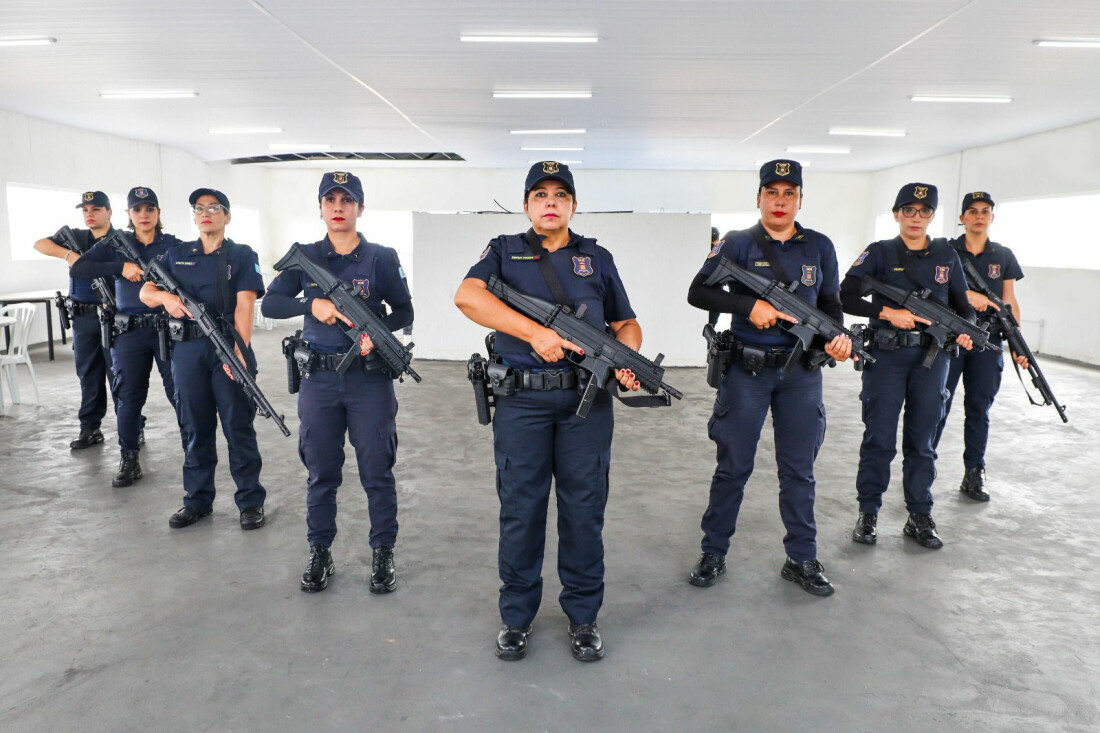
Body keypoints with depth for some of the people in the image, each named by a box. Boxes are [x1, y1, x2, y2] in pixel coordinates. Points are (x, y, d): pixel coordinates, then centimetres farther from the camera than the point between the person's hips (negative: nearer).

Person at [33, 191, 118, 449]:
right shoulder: (75, 237, 10)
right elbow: (39, 244, 0)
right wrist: (68, 253, -17)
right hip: (83, 317, 4)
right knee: (88, 374, 10)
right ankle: (90, 428, 19)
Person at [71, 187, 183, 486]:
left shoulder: (173, 245, 3)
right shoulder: (115, 245, 6)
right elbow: (78, 268, -4)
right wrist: (121, 267, -14)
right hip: (129, 332, 2)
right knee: (129, 397, 7)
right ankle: (129, 460, 18)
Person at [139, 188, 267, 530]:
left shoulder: (242, 255, 1)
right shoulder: (177, 254, 14)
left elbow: (244, 306, -10)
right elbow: (145, 292, 10)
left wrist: (239, 349, -23)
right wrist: (165, 296, -15)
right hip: (188, 349, 4)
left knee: (239, 427, -1)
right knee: (195, 428, 11)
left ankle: (251, 502, 9)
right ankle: (197, 500, 22)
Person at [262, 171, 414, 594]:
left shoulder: (381, 258, 0)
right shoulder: (305, 258, 6)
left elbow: (404, 311, 3)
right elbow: (269, 304, 1)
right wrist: (312, 305, -16)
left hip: (370, 378, -2)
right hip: (320, 380, 2)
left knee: (377, 472, 4)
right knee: (321, 473, 11)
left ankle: (383, 554, 19)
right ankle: (319, 555, 26)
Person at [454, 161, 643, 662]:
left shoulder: (597, 258, 16)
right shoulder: (505, 251, 9)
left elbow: (626, 324, 19)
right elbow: (467, 296, -11)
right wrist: (535, 332, -20)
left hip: (587, 400, 2)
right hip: (521, 399, -1)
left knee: (584, 509, 6)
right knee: (520, 508, 6)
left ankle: (583, 616, 23)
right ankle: (516, 616, 23)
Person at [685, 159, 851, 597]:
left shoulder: (819, 247, 7)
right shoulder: (737, 244, -2)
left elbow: (830, 304, 12)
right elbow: (698, 292, -7)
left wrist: (837, 338, -9)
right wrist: (751, 306, -19)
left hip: (801, 372, 3)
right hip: (746, 369, -2)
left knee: (798, 471, 10)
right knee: (733, 467, 6)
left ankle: (802, 560, 24)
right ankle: (713, 554, 20)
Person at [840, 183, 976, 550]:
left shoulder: (947, 256, 9)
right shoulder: (879, 253, 0)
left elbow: (962, 305, 13)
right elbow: (846, 296, -10)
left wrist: (965, 331, -8)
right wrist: (889, 313, -20)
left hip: (932, 358, 3)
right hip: (887, 355, -2)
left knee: (921, 440, 9)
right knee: (879, 438, 1)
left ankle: (920, 517, 19)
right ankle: (868, 513, 13)